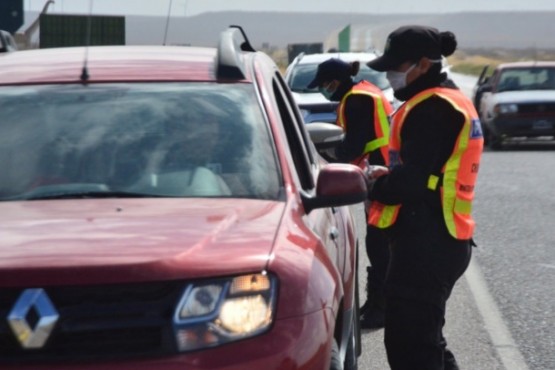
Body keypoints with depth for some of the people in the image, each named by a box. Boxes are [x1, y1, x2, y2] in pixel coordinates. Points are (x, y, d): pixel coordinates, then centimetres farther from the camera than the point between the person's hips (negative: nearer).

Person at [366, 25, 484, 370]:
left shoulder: (431, 107, -16)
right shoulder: (451, 101, 16)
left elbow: (411, 183, -23)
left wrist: (370, 186, -6)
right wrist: (385, 177, 7)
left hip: (425, 243, -11)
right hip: (441, 238, 11)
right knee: (424, 338, 19)